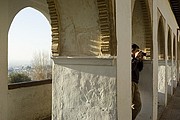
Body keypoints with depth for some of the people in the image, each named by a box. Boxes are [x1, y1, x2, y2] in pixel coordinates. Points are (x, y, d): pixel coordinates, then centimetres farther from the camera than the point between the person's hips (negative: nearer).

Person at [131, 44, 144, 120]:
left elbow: (139, 69, 26)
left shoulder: (134, 59, 21)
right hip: (130, 83, -9)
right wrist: (136, 58, -12)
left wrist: (140, 60, 15)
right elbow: (131, 67, -21)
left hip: (135, 83, 10)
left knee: (138, 105, 11)